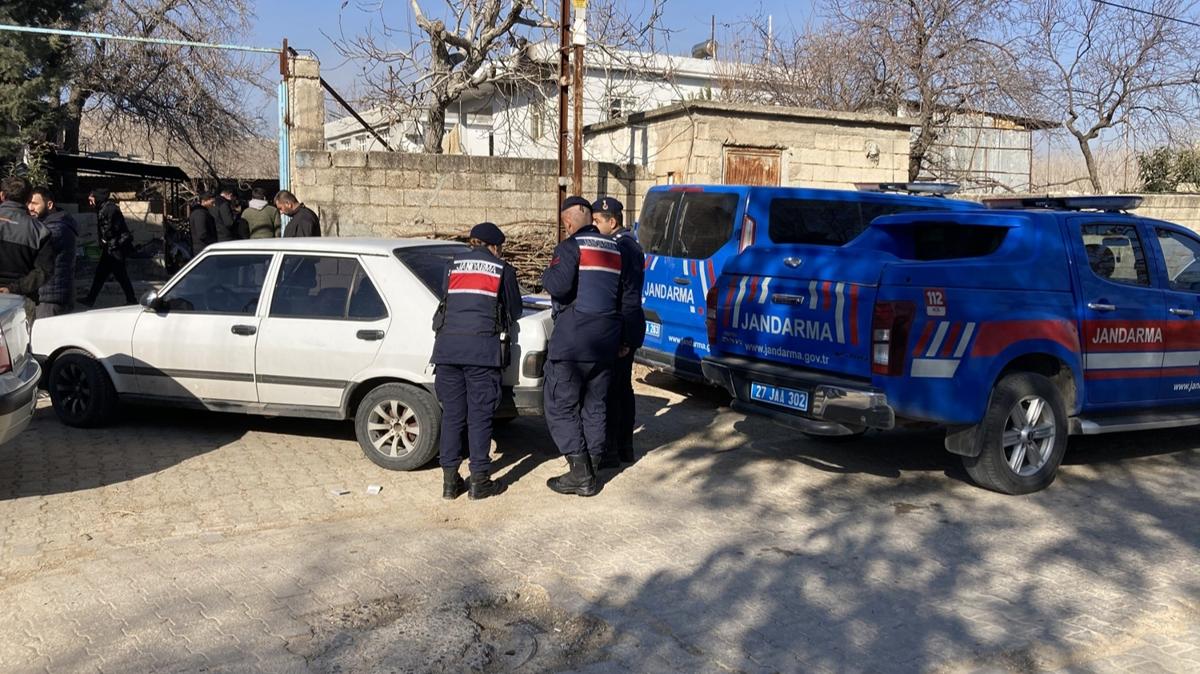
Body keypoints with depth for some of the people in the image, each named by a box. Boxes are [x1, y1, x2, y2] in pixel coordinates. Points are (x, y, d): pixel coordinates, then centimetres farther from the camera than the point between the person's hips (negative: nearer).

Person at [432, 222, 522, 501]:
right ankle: (479, 480, 5)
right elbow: (514, 310, 16)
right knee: (480, 415, 2)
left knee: (451, 414, 9)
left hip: (447, 345, 3)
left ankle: (450, 480, 12)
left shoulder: (454, 263, 16)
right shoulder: (503, 269, 9)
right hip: (483, 347, -3)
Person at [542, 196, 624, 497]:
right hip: (606, 342, 7)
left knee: (561, 407, 1)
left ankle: (580, 474, -3)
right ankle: (589, 471, 19)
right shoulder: (614, 249, 14)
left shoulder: (571, 246, -9)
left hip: (572, 340, -7)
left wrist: (547, 274, -2)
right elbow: (623, 294, 17)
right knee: (594, 407, 14)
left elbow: (558, 284, -23)